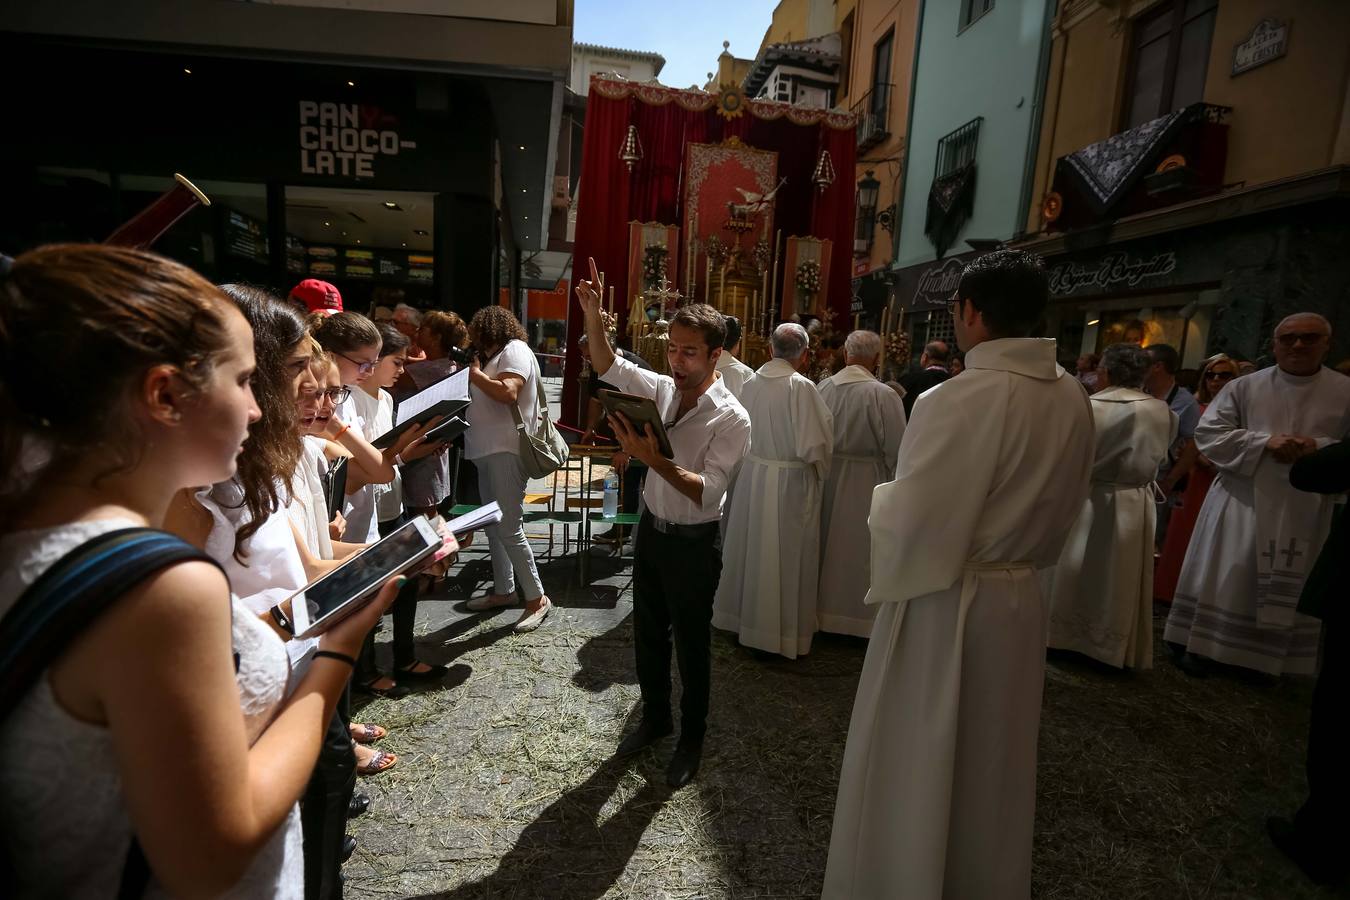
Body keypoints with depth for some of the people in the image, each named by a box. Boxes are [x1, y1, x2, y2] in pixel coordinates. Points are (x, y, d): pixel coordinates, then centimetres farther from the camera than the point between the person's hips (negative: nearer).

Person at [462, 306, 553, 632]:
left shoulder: (515, 350, -6)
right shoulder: (498, 355, 23)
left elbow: (508, 393, -22)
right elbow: (487, 397, 20)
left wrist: (473, 373, -12)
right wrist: (471, 373, 8)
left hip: (507, 450, -10)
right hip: (490, 450, 10)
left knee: (508, 527, -14)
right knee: (493, 526, 13)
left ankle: (537, 598, -6)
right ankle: (503, 590, 23)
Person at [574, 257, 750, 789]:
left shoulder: (732, 418, -20)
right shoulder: (662, 390, -2)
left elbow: (708, 491, -26)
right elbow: (607, 367, 0)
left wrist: (653, 459, -36)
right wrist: (592, 314, -15)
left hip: (694, 544, -6)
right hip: (652, 529, 6)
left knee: (692, 643, 11)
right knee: (648, 634, 19)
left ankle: (691, 739, 33)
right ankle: (655, 718, 42)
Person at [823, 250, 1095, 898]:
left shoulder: (958, 400, -24)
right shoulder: (1073, 399, -1)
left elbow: (911, 527, -23)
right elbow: (1061, 511, 9)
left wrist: (883, 496, -3)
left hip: (943, 606, -7)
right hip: (1020, 600, 7)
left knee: (917, 768, 12)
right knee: (993, 770, 24)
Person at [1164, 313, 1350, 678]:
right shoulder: (1243, 387, -1)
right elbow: (1208, 433, -6)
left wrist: (1318, 448, -17)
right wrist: (1264, 442, -17)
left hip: (1304, 509, 2)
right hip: (1242, 501, -2)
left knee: (1286, 589, 10)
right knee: (1225, 579, 4)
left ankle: (1263, 657, 26)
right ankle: (1200, 644, 17)